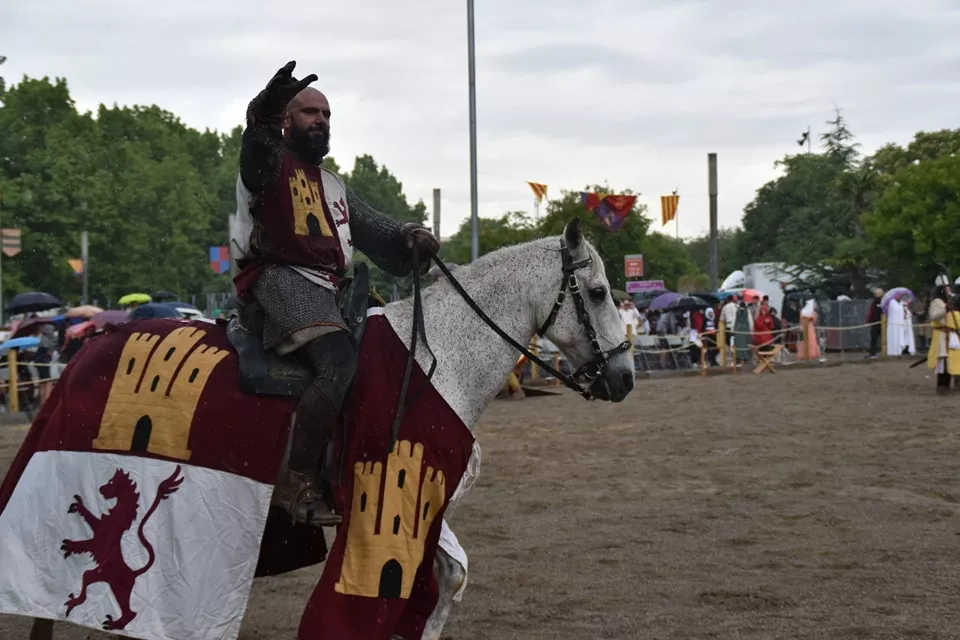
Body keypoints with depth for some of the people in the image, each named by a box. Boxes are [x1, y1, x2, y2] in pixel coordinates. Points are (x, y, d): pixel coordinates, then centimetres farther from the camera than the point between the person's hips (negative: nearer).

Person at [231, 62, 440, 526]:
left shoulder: (334, 187, 31)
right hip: (280, 277, -9)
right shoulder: (270, 162, 8)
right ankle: (299, 484, -32)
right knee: (338, 360, -31)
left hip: (325, 291, 9)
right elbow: (256, 148, -17)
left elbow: (371, 227, 22)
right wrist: (264, 114, -40)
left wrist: (408, 236, -1)